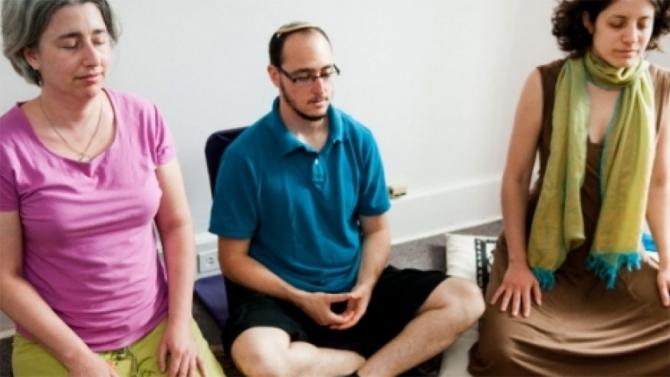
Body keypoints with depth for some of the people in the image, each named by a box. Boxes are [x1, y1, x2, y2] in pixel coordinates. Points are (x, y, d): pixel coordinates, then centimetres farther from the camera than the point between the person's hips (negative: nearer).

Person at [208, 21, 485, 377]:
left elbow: (376, 229, 6)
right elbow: (234, 259, -6)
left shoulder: (360, 140, -2)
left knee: (465, 299, -9)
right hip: (280, 295, -3)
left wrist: (364, 288, -12)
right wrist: (301, 299, -16)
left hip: (353, 285, 4)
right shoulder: (245, 155, -12)